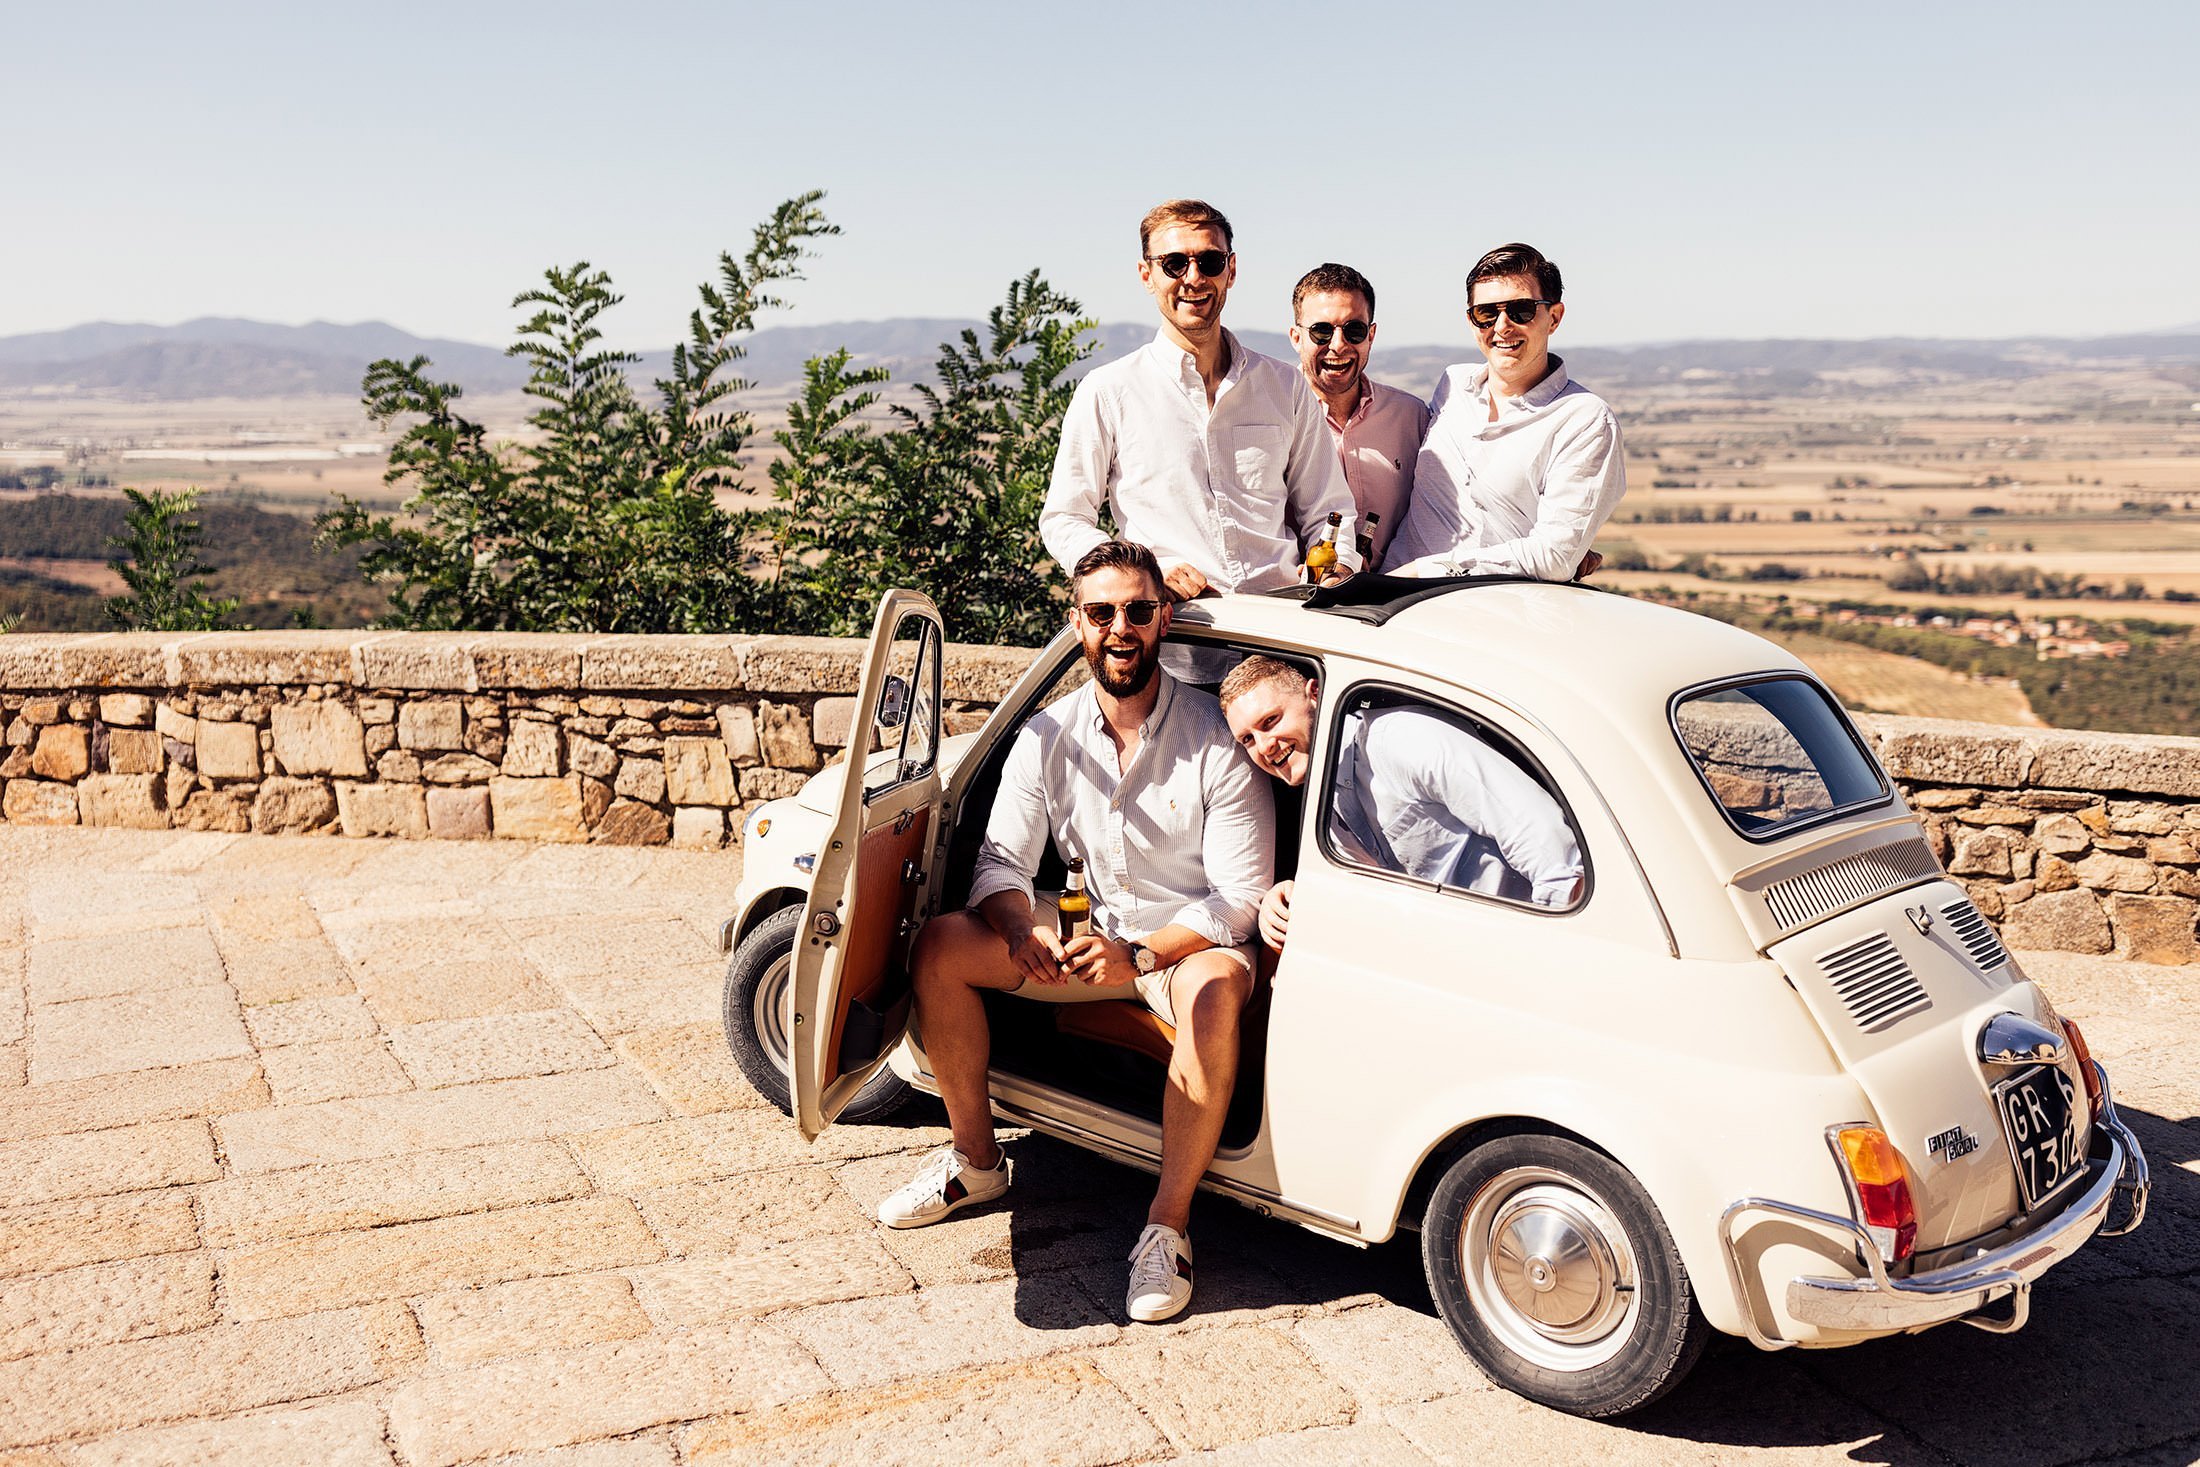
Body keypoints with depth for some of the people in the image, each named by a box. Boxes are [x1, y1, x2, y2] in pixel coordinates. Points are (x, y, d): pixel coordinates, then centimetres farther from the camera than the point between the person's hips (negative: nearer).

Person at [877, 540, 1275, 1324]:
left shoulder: (1216, 739, -16)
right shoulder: (1049, 736, -3)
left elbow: (1239, 899, -16)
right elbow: (1002, 860, -2)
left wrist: (1139, 955, -29)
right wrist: (1022, 934, -25)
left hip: (1193, 941, -4)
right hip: (1092, 933, 5)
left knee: (1215, 990, -40)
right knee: (939, 947, -13)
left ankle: (1168, 1223, -27)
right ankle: (977, 1158, 3)